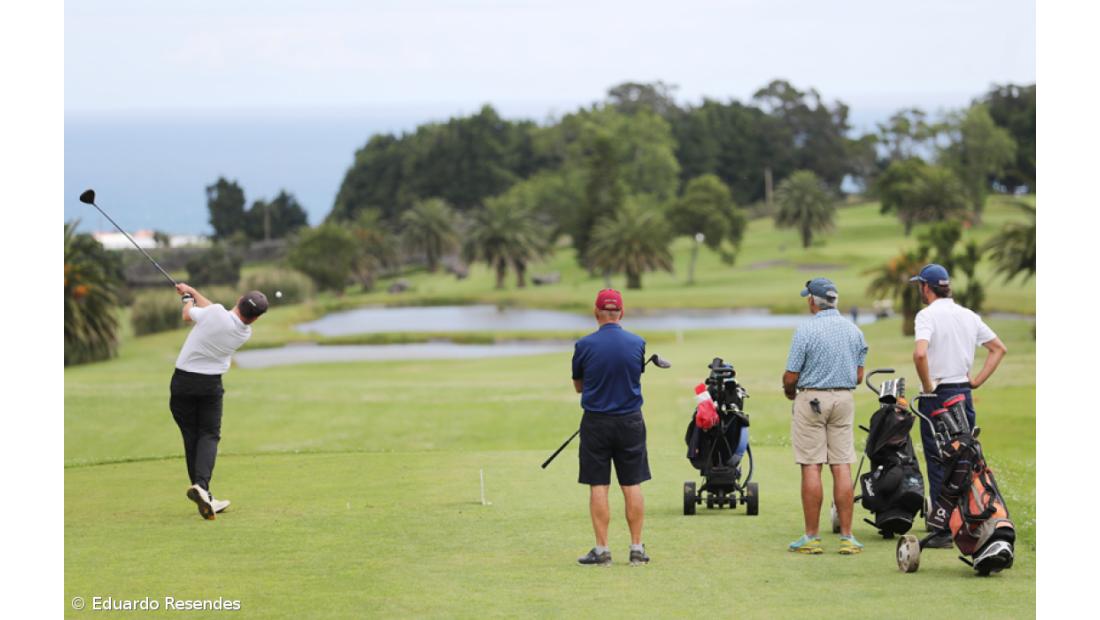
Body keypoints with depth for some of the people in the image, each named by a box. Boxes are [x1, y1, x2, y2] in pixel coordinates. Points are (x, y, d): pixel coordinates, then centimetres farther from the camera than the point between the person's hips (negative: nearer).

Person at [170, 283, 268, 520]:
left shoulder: (216, 313, -17)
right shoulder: (245, 333, -3)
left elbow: (188, 314, 4)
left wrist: (187, 296, 27)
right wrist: (193, 291, 26)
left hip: (183, 380, -1)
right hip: (210, 385, 1)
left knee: (191, 437, 7)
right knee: (209, 435, 7)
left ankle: (205, 499, 6)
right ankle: (201, 485, -20)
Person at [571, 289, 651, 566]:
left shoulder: (584, 345, -9)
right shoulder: (637, 343, -3)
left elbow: (578, 386, 4)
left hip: (596, 423, -2)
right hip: (631, 421, 2)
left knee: (598, 487, 3)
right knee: (632, 485, 7)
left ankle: (602, 550, 2)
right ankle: (637, 548, 8)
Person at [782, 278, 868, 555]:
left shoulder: (806, 330, -11)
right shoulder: (854, 331, 6)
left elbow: (791, 377, -10)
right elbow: (859, 376, 10)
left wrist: (790, 392, 10)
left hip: (811, 399, -5)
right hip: (845, 399, 5)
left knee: (811, 468, -2)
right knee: (842, 467, 4)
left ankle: (811, 537, -1)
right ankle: (847, 536, 2)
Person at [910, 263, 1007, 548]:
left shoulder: (928, 315, -11)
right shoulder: (969, 316, 10)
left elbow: (920, 354, -28)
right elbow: (999, 348, 15)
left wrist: (927, 385, -15)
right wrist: (977, 381, 11)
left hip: (937, 397, -6)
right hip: (964, 395, 6)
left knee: (939, 464, -2)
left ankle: (944, 532, -3)